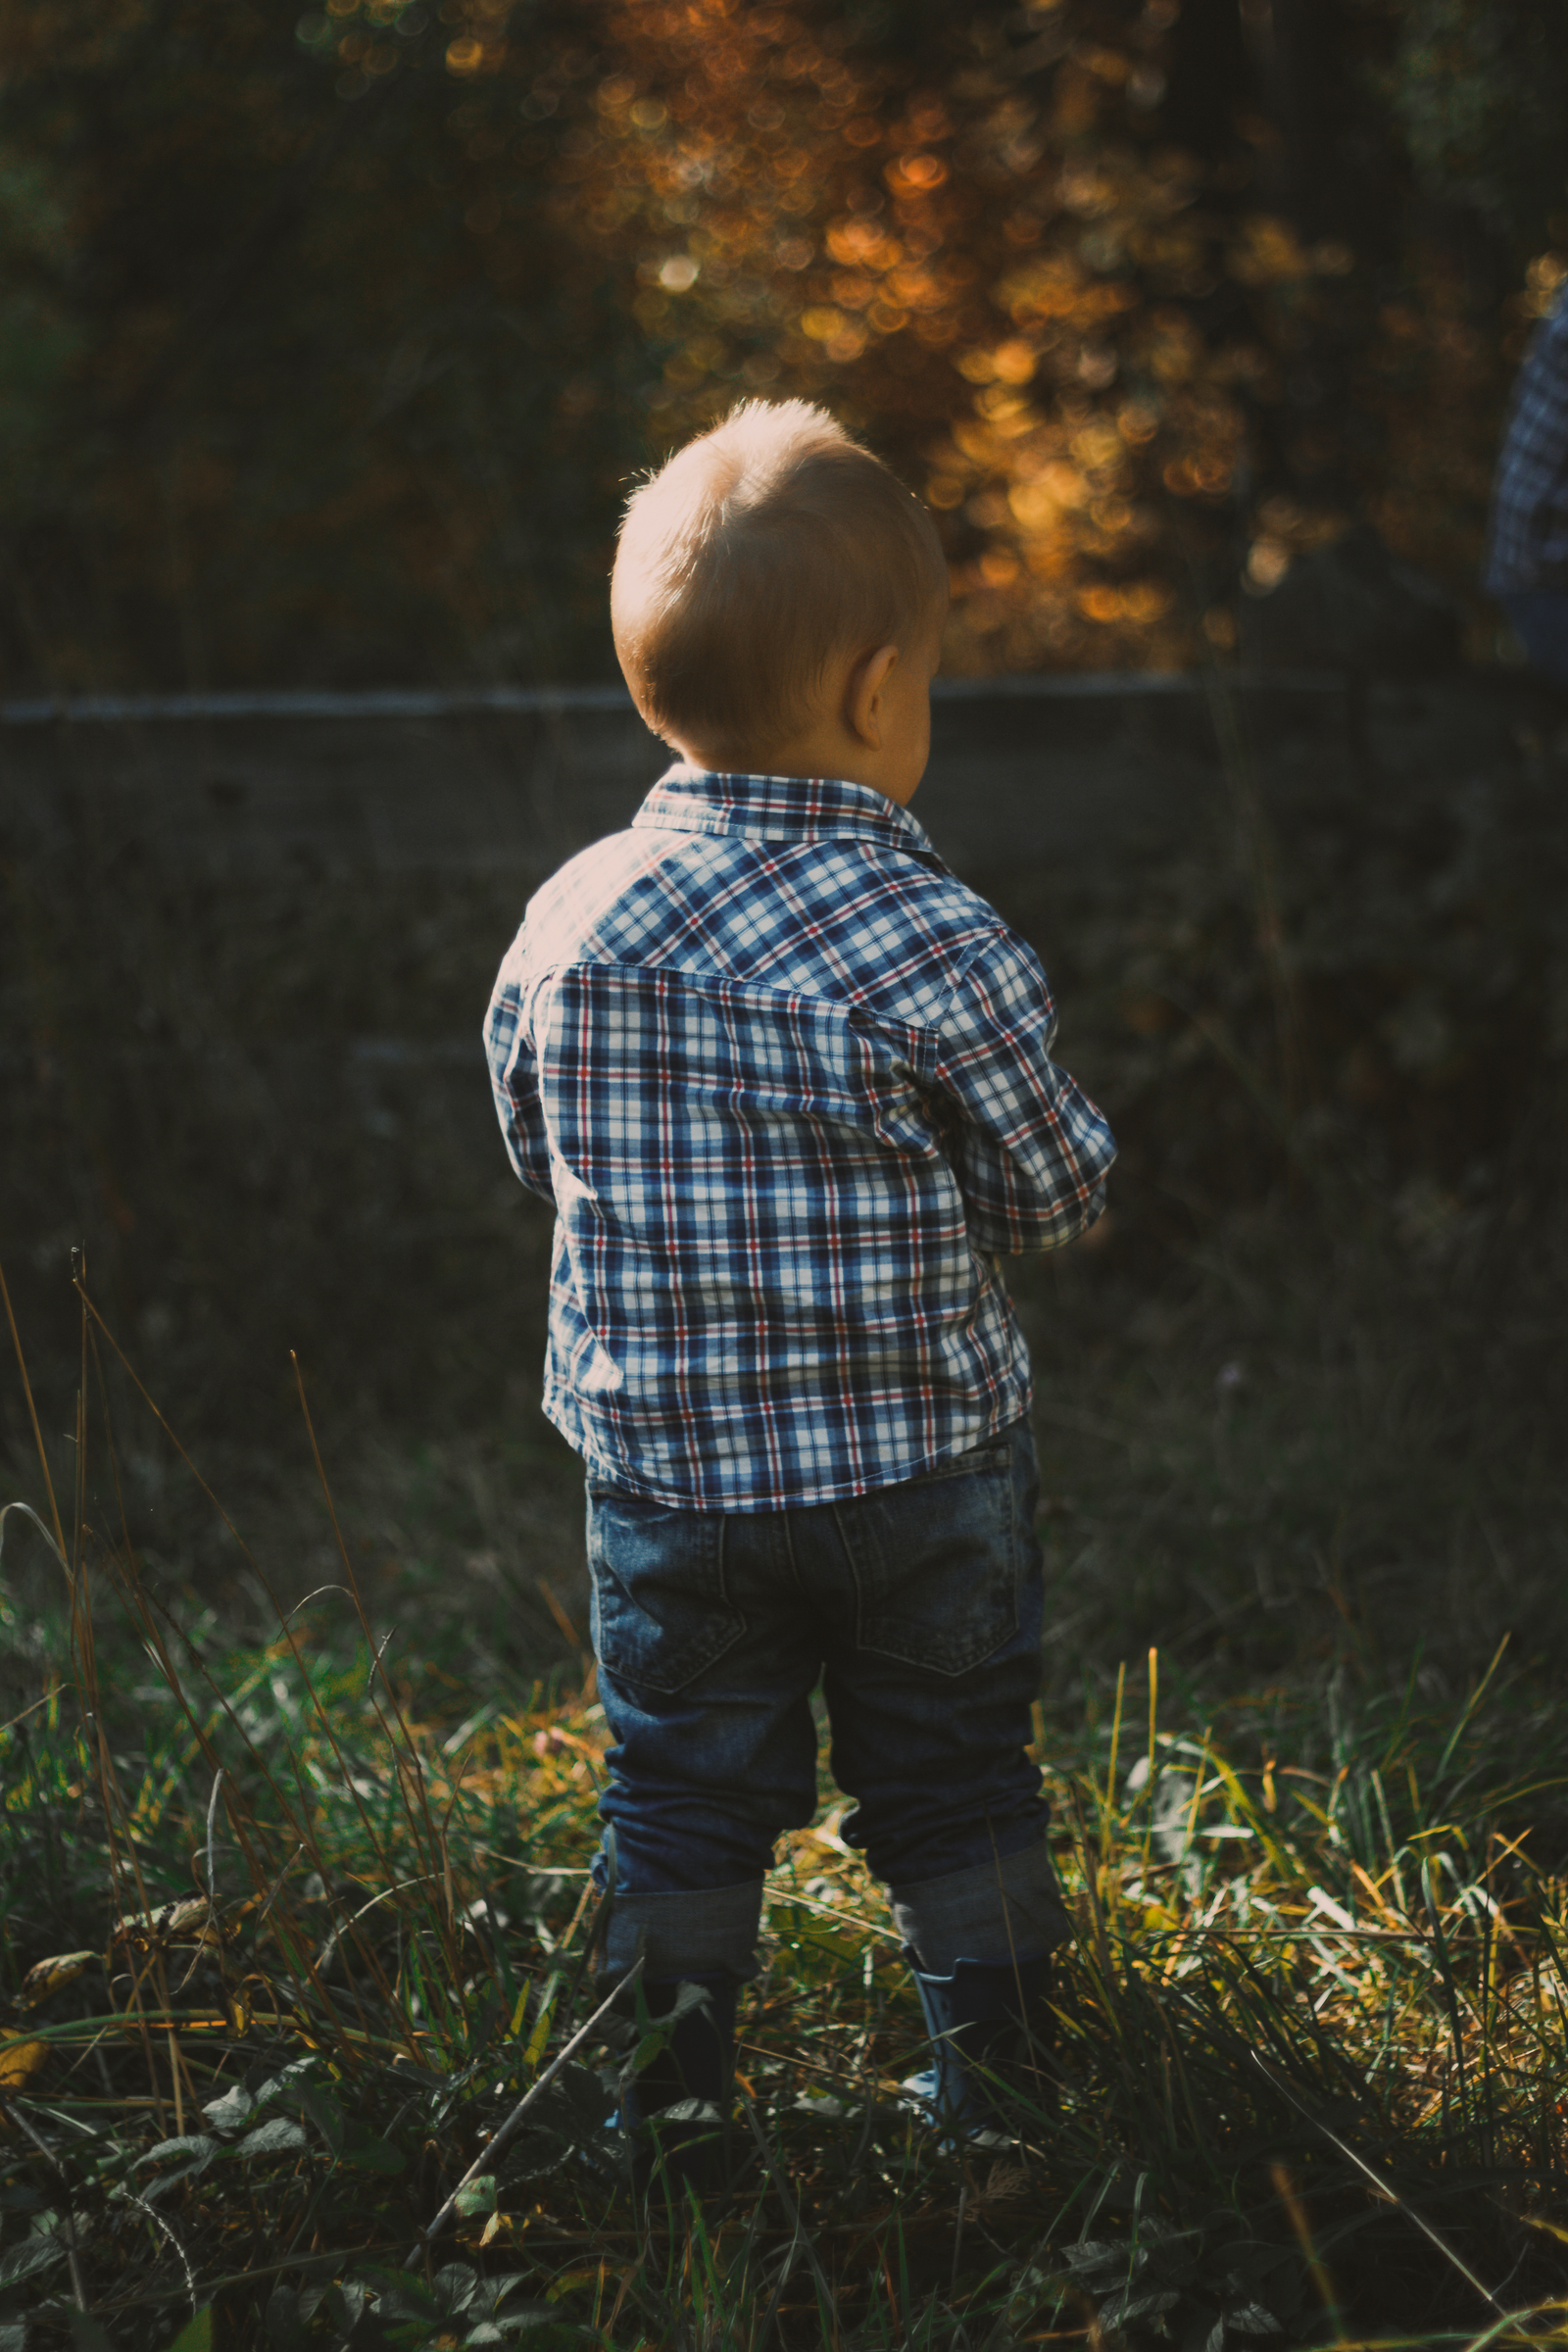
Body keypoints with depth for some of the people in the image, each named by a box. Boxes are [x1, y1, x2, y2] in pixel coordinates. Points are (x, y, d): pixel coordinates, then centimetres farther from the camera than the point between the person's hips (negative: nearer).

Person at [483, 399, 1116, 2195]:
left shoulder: (568, 927, -7)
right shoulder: (936, 945, -19)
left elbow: (534, 1152, 8)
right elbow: (1057, 1191, -9)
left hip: (661, 1461, 2)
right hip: (924, 1466, -2)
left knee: (683, 1789, 16)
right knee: (953, 1778, 16)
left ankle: (668, 2096, 23)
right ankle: (994, 2069, 27)